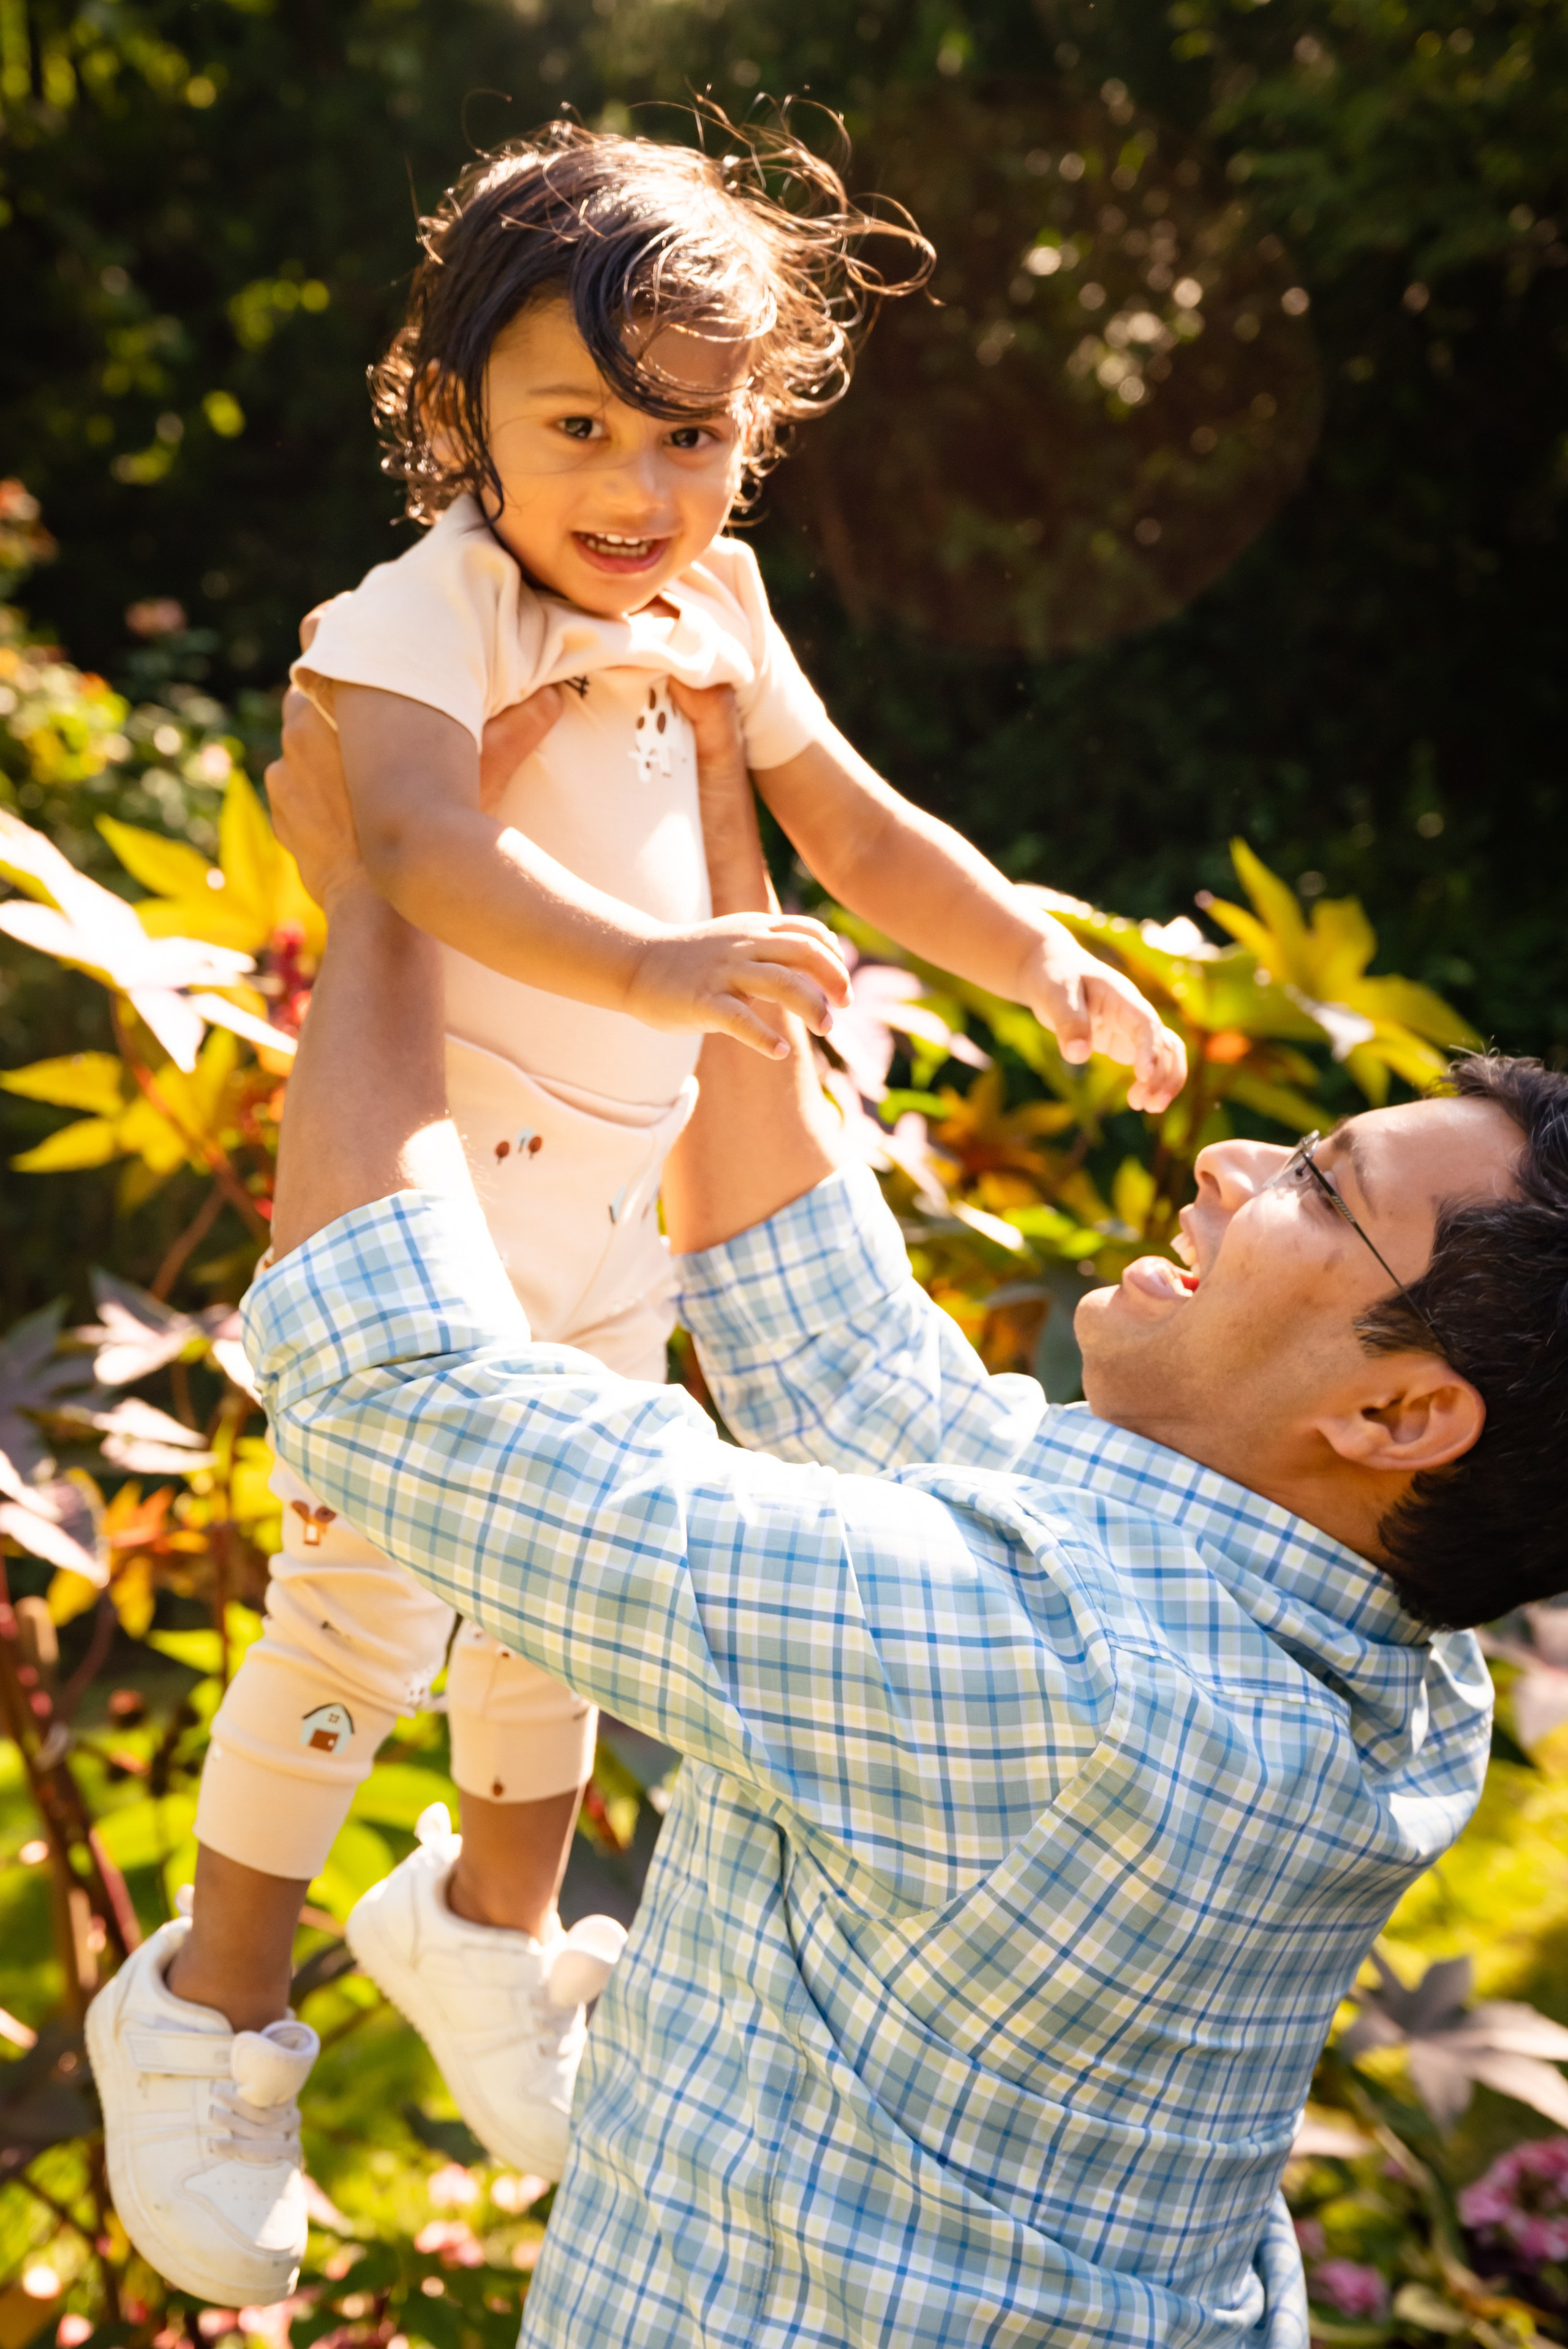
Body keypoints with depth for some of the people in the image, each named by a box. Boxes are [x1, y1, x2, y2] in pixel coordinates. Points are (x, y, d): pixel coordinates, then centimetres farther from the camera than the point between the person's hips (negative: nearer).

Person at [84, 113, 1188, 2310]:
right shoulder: (418, 620, -25)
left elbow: (858, 831, 10)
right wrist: (653, 965, -60)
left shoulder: (716, 612, -2)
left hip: (627, 1209, 7)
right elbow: (431, 841, -46)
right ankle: (216, 2005, 29)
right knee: (362, 1618, 5)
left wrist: (1050, 964, 1)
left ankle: (492, 1925, 46)